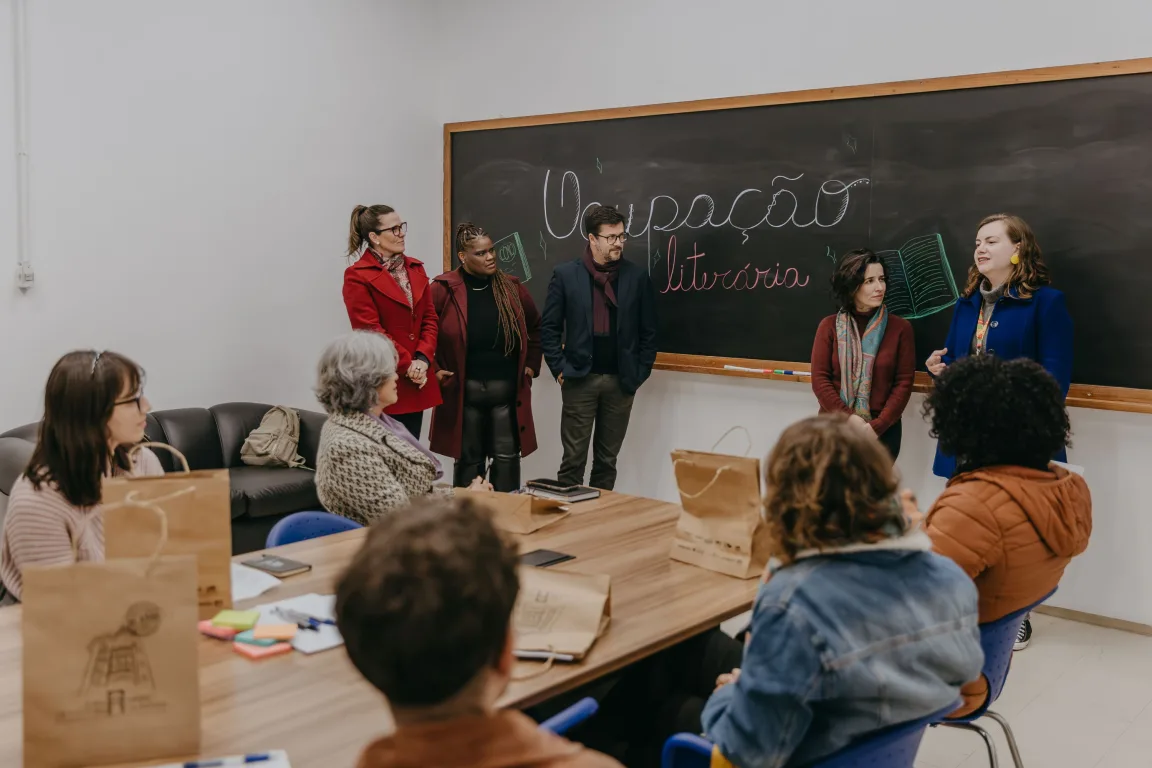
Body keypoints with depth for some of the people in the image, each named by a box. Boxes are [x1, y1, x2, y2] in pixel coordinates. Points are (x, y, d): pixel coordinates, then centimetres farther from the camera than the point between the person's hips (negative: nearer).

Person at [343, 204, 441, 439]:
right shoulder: (357, 276, -8)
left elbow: (429, 318, 9)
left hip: (417, 379, 6)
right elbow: (371, 330, -14)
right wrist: (407, 366, -13)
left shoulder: (415, 268, 12)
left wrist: (422, 358, -7)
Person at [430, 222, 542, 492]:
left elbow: (535, 327, 17)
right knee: (469, 459, 9)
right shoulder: (443, 289, -7)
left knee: (507, 457, 5)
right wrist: (433, 370, -6)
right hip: (464, 390, -2)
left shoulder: (512, 287, 4)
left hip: (507, 389, 2)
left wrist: (531, 365, 11)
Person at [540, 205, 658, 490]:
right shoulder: (565, 274, 0)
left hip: (620, 381, 2)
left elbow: (648, 331, 6)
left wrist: (639, 374, 0)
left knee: (607, 460, 10)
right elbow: (549, 327, 2)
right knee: (573, 459, 2)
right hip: (580, 379, -1)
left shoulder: (637, 276, 3)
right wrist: (560, 369, -4)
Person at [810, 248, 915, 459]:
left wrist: (877, 426, -13)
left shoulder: (900, 328, 1)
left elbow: (903, 383, -3)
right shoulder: (829, 326, 2)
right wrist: (849, 419, -14)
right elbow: (820, 379, -3)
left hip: (882, 432, 0)